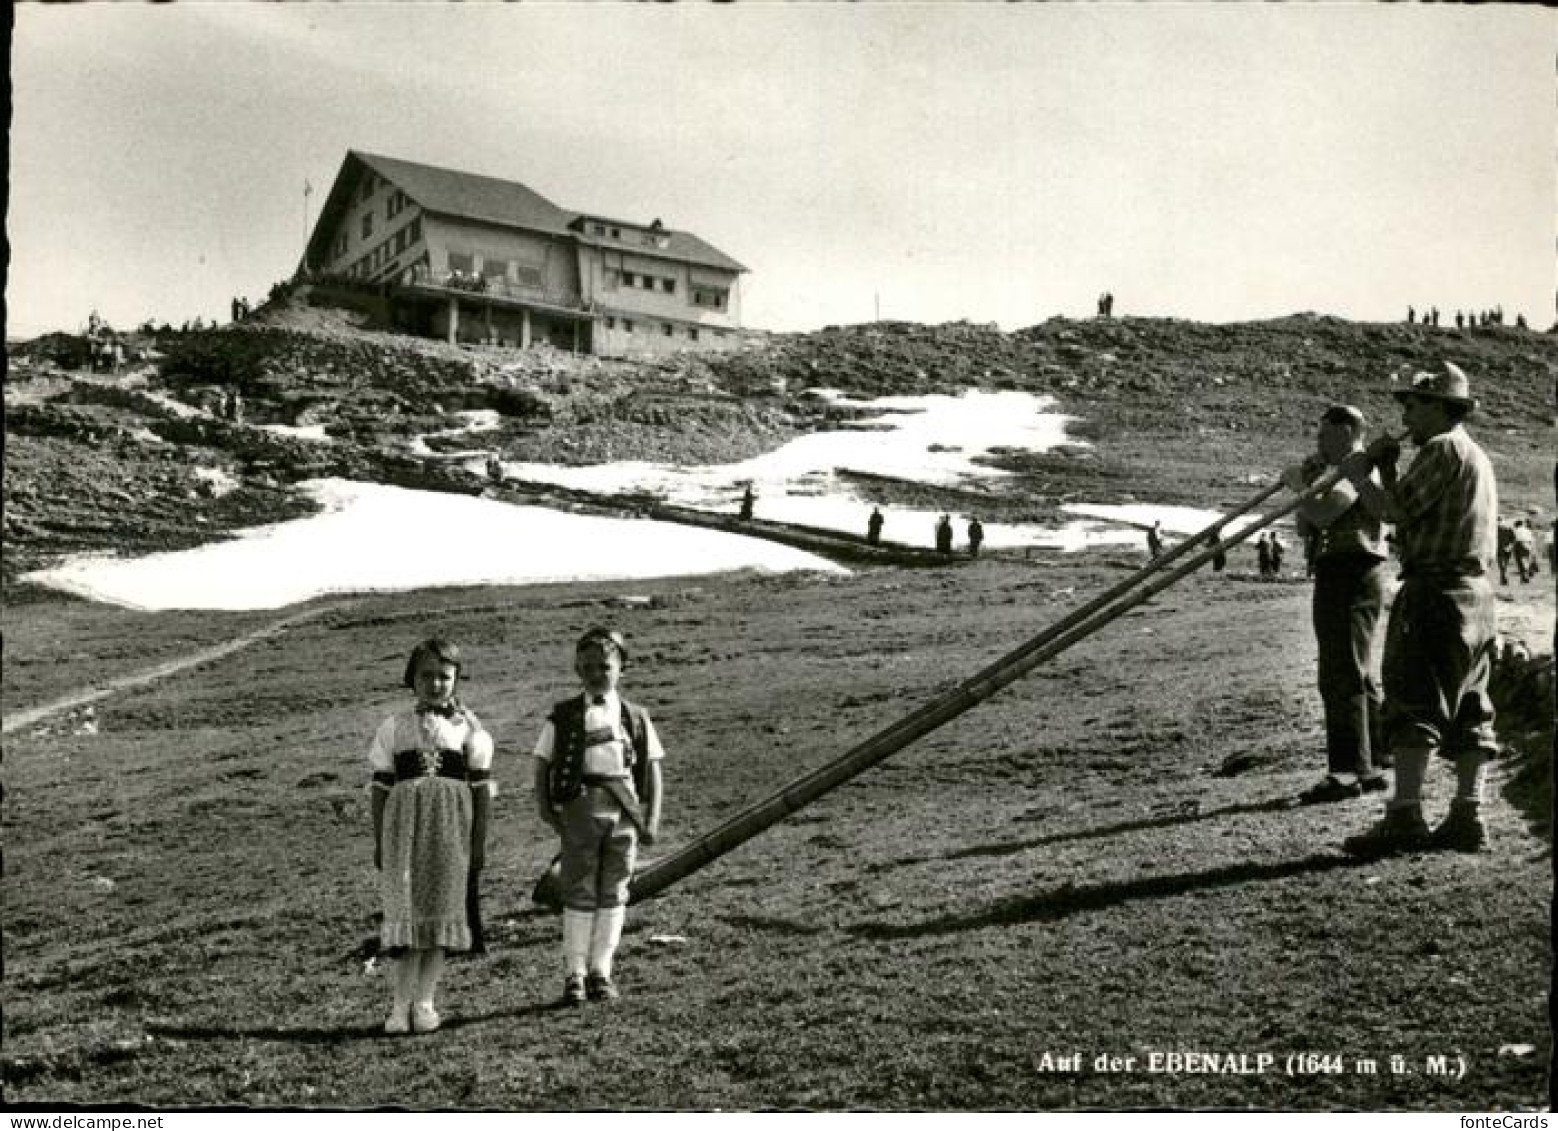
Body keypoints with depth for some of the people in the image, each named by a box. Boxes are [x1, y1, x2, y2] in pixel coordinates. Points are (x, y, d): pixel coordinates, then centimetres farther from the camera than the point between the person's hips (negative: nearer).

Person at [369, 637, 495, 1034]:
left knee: (441, 907, 3)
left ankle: (424, 1001, 11)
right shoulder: (395, 726, 7)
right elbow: (381, 785, 7)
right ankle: (401, 1003, 2)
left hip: (451, 823, 0)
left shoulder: (467, 726, 5)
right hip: (404, 822, 0)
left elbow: (482, 787, 3)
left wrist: (479, 841, -1)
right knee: (404, 907, -2)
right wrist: (378, 842, 4)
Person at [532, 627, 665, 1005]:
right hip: (580, 807, -2)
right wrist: (545, 810, -7)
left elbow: (652, 771, 8)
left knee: (614, 893, 6)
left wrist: (652, 821, 0)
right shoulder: (562, 717, 5)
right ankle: (574, 976, 10)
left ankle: (601, 972, 17)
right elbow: (542, 768, 6)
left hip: (623, 810, 2)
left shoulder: (635, 717, 9)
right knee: (579, 892, 1)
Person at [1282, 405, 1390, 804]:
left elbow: (1323, 513, -26)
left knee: (1341, 676, -12)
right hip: (1336, 578, 11)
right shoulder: (1337, 471, 21)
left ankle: (1346, 771, -13)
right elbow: (1305, 528, 18)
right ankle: (1370, 767, 21)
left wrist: (1298, 485, -8)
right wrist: (1305, 481, 8)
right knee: (1354, 677, 14)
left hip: (1352, 577, -11)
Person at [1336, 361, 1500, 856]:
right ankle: (1467, 818, 11)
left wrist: (1359, 476, -3)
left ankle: (1404, 816, -16)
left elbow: (1396, 510, -17)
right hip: (1476, 594, 10)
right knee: (1468, 709, 9)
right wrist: (1386, 471, 12)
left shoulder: (1442, 450, -9)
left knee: (1413, 702, -12)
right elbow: (1414, 515, 20)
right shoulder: (1475, 454, 22)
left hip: (1437, 591, -10)